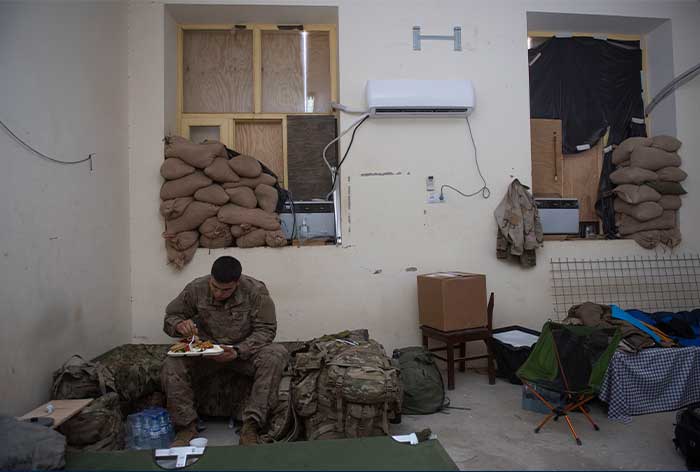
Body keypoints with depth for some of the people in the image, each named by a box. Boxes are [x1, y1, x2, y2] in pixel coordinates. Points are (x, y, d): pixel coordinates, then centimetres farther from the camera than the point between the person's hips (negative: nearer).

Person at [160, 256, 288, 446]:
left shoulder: (256, 290, -14)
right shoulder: (195, 288, -7)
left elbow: (266, 330, -13)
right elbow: (170, 317, 4)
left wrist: (238, 351, -28)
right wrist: (180, 325, -22)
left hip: (245, 351, -1)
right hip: (204, 351, 2)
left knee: (277, 354, -32)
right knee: (171, 367, -28)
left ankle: (250, 427, -30)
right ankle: (187, 427, -11)